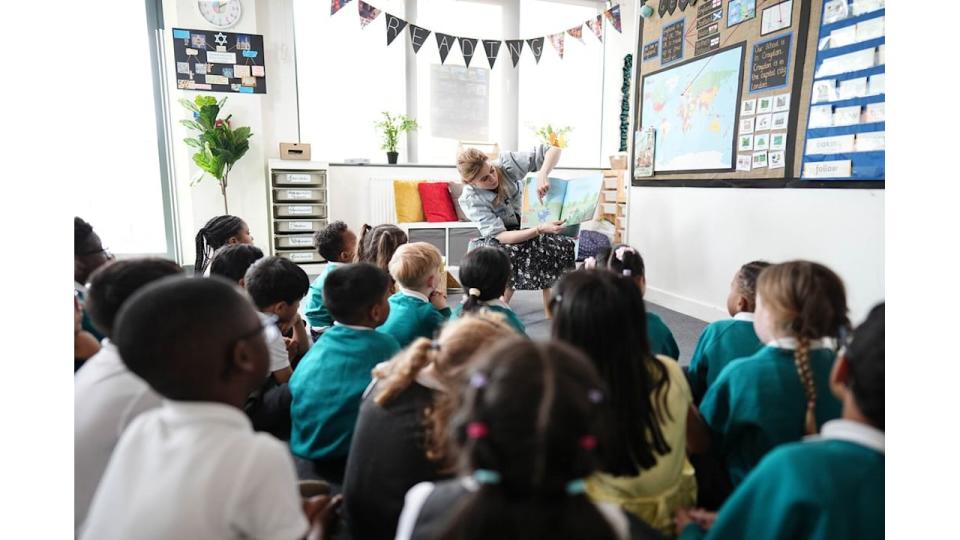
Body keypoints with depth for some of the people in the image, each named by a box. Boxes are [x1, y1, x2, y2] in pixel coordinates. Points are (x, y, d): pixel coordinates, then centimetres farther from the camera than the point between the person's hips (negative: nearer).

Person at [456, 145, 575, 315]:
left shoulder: (507, 163, -19)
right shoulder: (470, 199, -24)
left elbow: (554, 150, -17)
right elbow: (500, 236, -31)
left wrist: (542, 175, -37)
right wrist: (540, 229, -43)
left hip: (529, 226, 3)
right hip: (498, 242, -3)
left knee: (562, 244, -25)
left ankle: (551, 313, -18)